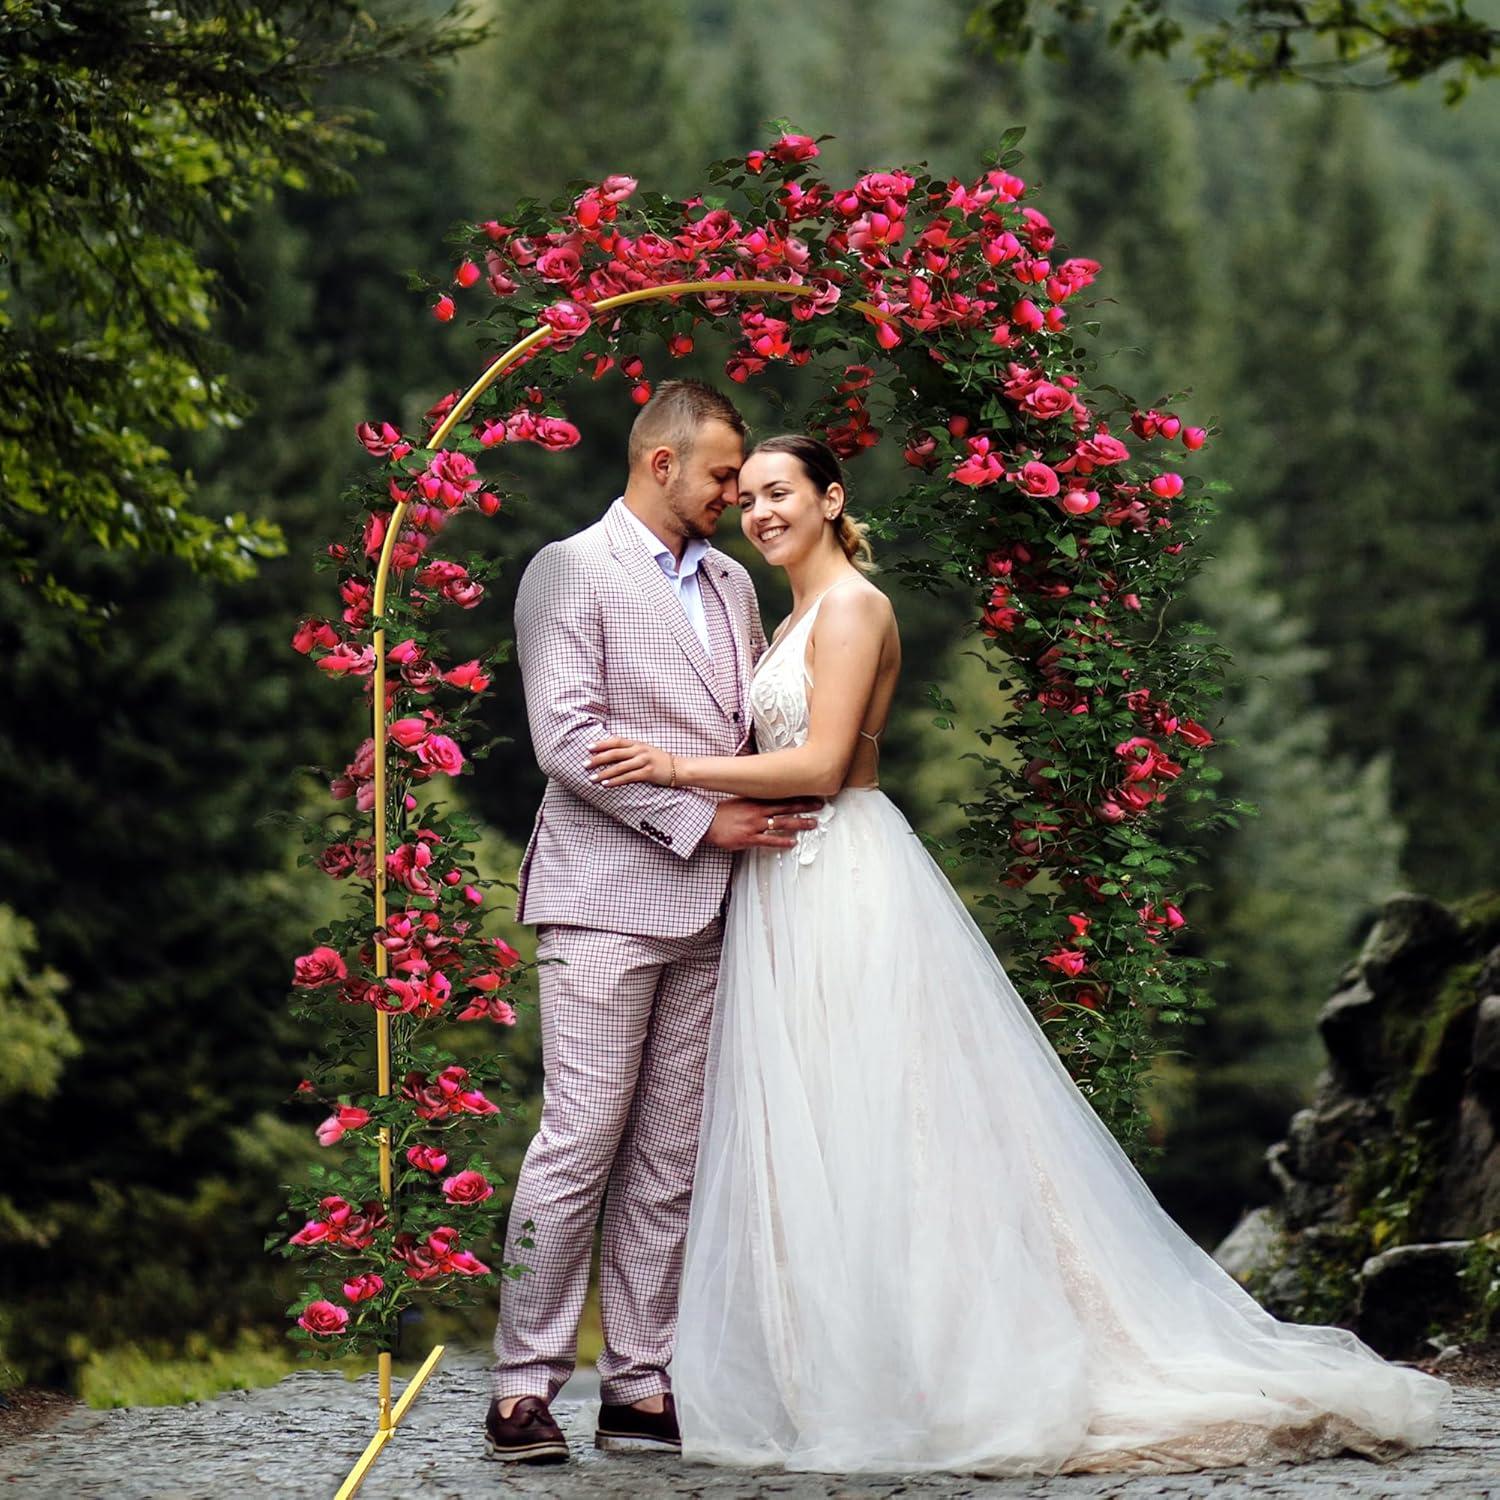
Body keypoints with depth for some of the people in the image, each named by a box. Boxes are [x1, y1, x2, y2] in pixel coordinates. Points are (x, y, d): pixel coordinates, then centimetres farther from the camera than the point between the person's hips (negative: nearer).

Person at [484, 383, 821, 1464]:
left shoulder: (731, 583, 18)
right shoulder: (571, 571, -3)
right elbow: (569, 738, -12)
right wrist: (703, 818, -14)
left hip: (704, 910, 7)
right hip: (607, 897, -7)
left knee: (670, 1156, 5)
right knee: (581, 1142, -9)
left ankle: (641, 1385, 8)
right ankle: (525, 1388, -5)